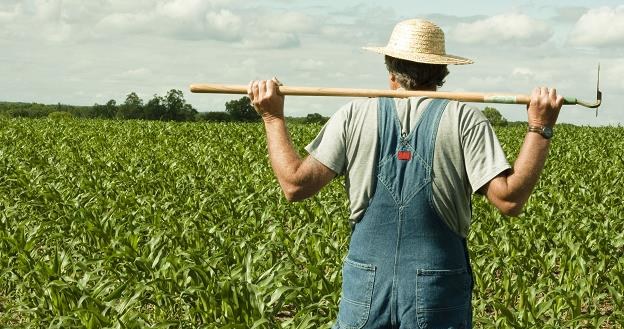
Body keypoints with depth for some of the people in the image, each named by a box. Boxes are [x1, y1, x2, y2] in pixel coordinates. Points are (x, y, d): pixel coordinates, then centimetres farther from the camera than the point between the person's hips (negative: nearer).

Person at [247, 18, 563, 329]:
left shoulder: (355, 115, 0)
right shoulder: (464, 119, -4)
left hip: (366, 283, 1)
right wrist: (539, 128, -5)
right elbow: (509, 199, -12)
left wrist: (273, 118, 7)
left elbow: (296, 184, -4)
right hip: (439, 291, -1)